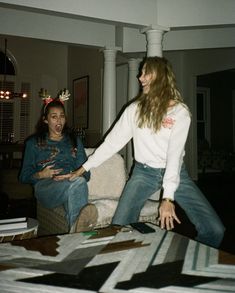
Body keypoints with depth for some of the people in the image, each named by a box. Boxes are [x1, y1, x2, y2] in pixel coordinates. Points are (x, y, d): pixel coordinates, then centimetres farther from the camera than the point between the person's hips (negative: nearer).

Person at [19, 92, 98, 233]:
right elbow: (24, 176, 18)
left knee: (79, 180, -41)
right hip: (46, 186, -1)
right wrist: (40, 175, -4)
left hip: (72, 183, 2)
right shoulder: (34, 142, 25)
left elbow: (86, 173, 18)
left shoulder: (74, 140, 29)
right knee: (78, 182, -40)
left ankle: (76, 228, -63)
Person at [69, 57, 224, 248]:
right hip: (144, 172, 1)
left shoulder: (180, 111, -9)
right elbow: (113, 141, 3)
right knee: (119, 227, -15)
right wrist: (86, 166, 2)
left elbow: (175, 153, -18)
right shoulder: (135, 109, -1)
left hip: (175, 172, -1)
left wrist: (168, 196, -26)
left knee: (214, 229, -11)